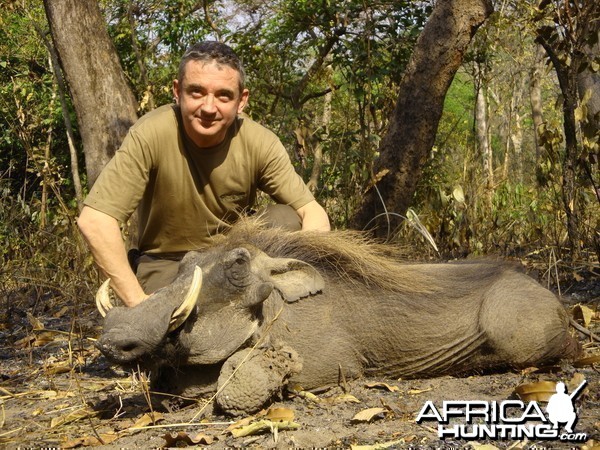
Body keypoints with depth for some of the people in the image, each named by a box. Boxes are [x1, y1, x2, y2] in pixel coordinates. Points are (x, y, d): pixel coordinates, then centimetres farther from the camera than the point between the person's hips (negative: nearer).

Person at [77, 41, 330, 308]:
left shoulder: (260, 143, -18)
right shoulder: (150, 135, -26)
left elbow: (313, 213, -17)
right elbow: (94, 220, -31)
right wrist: (138, 301, -34)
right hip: (168, 261, -3)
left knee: (288, 220, -22)